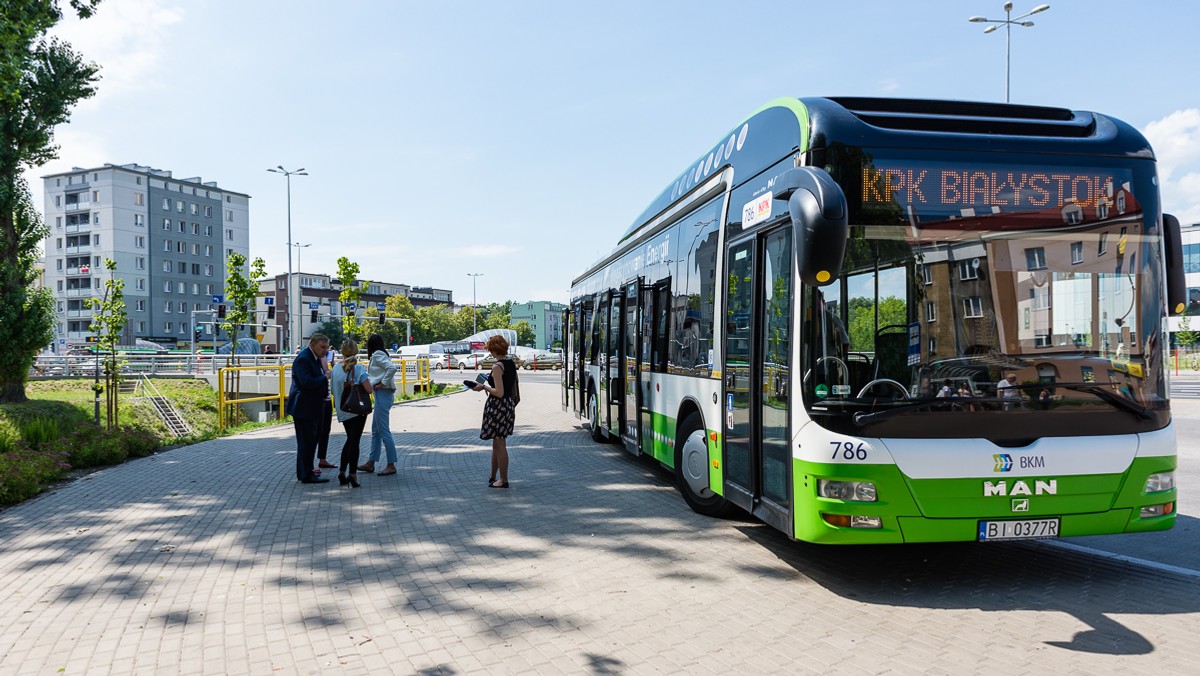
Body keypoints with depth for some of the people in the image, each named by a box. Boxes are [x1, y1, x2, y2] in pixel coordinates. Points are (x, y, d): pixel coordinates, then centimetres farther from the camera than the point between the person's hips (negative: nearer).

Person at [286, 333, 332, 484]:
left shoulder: (316, 358, 13)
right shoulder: (303, 359, -18)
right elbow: (307, 382, -29)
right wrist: (325, 377, -18)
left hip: (313, 408, 10)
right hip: (304, 408, -10)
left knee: (311, 440, 17)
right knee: (306, 442, -4)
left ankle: (305, 472, 28)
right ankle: (306, 476, 2)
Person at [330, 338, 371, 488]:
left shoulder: (336, 369, 0)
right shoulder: (358, 368, -14)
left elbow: (334, 390, 5)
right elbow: (369, 389, -17)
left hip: (343, 412, 5)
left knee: (350, 439, 20)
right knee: (354, 441, 1)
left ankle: (342, 472, 18)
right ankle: (352, 474, -1)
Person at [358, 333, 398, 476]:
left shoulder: (377, 355, -11)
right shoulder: (379, 355, 17)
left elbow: (392, 368, -25)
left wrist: (383, 383, -18)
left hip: (383, 394, -10)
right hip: (381, 395, 10)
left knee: (384, 431, -7)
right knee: (375, 431, 15)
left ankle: (391, 465, -3)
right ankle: (370, 463, 22)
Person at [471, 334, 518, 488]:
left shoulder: (497, 366, -17)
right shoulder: (512, 364, 8)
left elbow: (499, 393, -22)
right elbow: (514, 390, 14)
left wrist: (484, 387, -10)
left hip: (498, 406, -9)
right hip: (509, 404, 9)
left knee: (500, 444, 0)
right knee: (497, 443, 19)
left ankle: (503, 480, 7)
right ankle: (492, 476, 29)